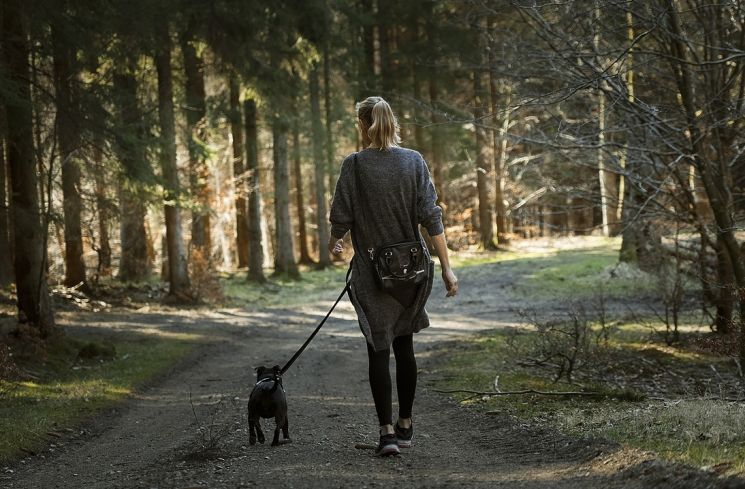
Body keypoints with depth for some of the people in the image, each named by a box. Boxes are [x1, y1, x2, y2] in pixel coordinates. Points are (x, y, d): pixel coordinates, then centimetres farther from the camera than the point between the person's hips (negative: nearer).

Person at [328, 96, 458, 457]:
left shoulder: (354, 164, -9)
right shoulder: (413, 161, -1)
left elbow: (341, 217, -5)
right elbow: (431, 217, -5)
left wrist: (334, 243, 17)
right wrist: (446, 266, -3)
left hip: (372, 271, -3)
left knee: (379, 349, 0)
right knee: (404, 346, 15)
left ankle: (387, 431, -9)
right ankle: (405, 426, 23)